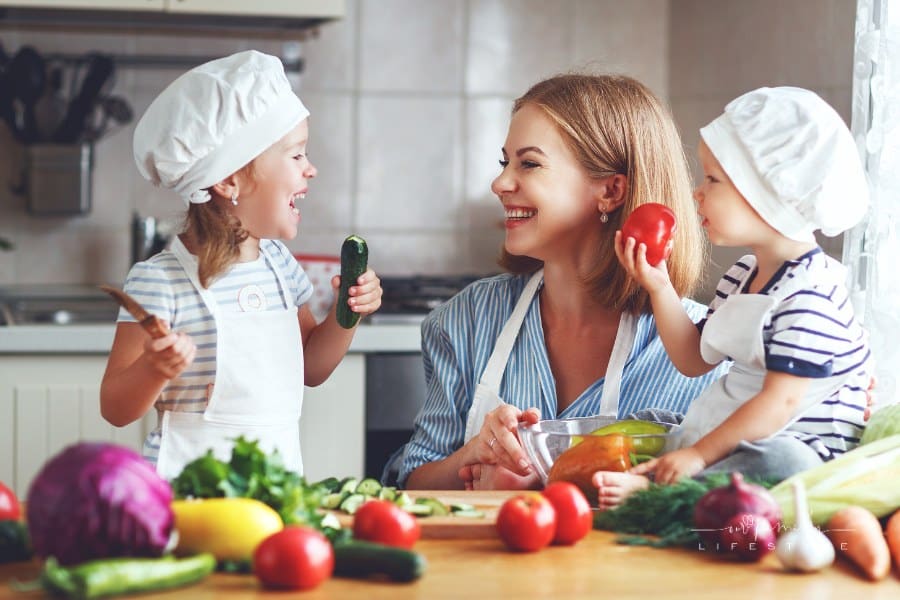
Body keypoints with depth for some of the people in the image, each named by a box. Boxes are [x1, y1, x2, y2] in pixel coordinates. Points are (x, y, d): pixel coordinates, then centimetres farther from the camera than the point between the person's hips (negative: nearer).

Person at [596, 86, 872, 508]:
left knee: (777, 461, -40)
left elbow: (781, 402, -24)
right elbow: (694, 361, 18)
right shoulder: (742, 276, 12)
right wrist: (660, 289, 6)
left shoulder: (810, 292, -19)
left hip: (799, 447, -10)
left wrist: (700, 453, -24)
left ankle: (649, 490, -43)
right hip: (732, 426, 10)